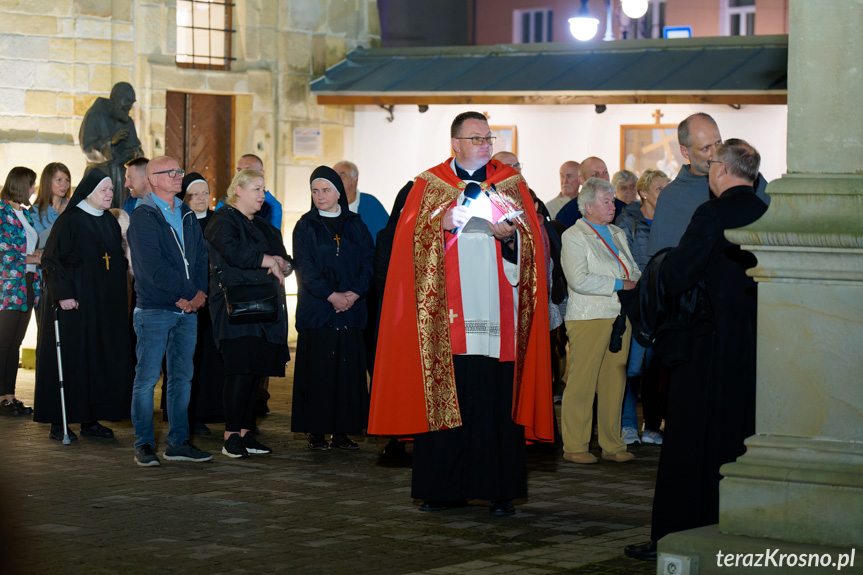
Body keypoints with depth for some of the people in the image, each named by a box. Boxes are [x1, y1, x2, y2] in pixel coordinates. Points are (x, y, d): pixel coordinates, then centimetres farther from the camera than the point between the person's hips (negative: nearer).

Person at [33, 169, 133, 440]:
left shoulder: (111, 223, 13)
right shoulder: (69, 221, -7)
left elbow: (119, 262, 20)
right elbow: (52, 260, -12)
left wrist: (122, 299, 11)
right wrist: (63, 293, -20)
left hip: (105, 304, 7)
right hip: (75, 303, -7)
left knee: (101, 360, 5)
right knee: (69, 358, -5)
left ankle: (90, 419, 11)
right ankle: (58, 423, -1)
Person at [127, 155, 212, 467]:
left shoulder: (187, 215, 15)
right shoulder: (144, 216, -7)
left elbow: (200, 257, 12)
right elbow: (153, 268, -16)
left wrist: (199, 293, -5)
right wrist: (190, 292, -15)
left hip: (187, 309, 7)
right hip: (154, 309, -7)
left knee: (182, 377, 8)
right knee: (147, 378, -2)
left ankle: (178, 442, 14)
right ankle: (144, 444, 4)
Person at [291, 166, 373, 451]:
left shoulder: (355, 225, 11)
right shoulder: (306, 226, 4)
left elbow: (369, 261, 5)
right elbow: (304, 267, -5)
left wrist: (355, 292, -11)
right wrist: (331, 295, -15)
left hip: (351, 308, 3)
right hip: (316, 309, -2)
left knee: (348, 369, 0)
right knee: (317, 368, -4)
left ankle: (342, 431, 5)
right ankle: (315, 432, 0)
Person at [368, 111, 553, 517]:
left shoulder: (510, 183, 14)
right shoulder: (429, 185, 11)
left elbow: (532, 241, 8)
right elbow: (412, 240, 4)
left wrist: (510, 235, -12)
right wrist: (442, 224, -13)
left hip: (496, 313, 0)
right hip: (447, 316, 0)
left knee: (497, 399, -3)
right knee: (446, 397, -2)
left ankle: (500, 490, 1)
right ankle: (444, 488, 6)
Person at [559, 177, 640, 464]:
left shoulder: (617, 234, 19)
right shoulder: (573, 236, -5)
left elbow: (633, 270, 23)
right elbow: (579, 280, -16)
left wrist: (634, 284, 0)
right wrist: (619, 285, -13)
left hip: (619, 316, 7)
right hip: (588, 318, -7)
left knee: (614, 381, 7)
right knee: (581, 383, -5)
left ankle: (612, 445, 14)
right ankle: (575, 446, 2)